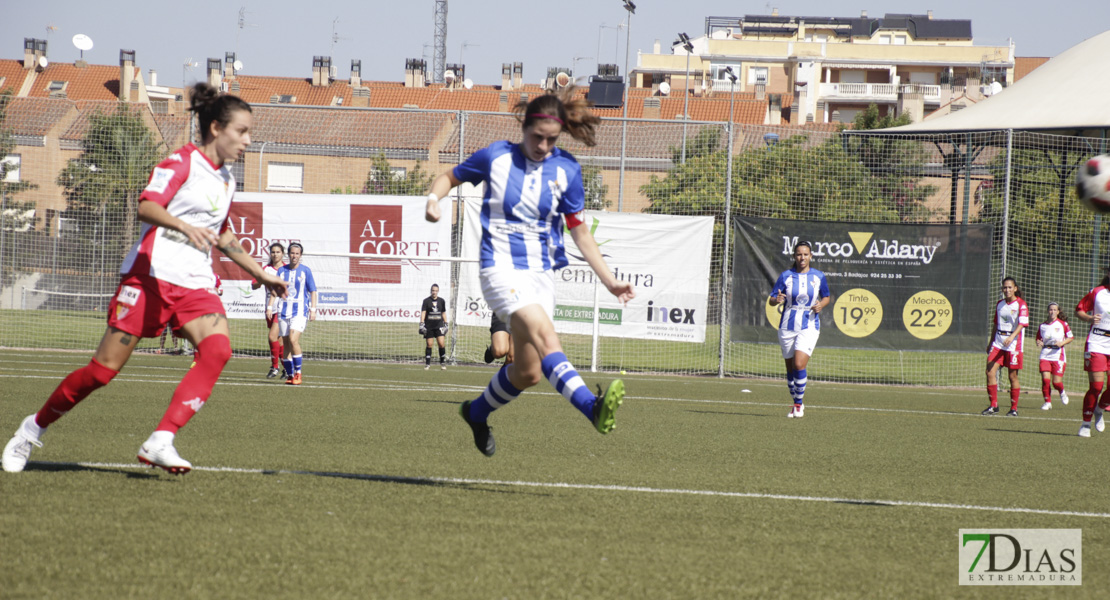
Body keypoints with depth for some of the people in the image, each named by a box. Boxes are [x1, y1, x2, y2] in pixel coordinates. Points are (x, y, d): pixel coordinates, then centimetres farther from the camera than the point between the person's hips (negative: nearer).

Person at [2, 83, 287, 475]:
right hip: (151, 276, -7)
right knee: (105, 367, -4)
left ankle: (160, 442, -27)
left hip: (194, 284, 7)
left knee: (217, 350, -22)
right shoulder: (183, 162, -6)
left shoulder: (225, 180, 18)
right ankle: (35, 427, 17)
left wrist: (260, 273, 35)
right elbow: (146, 206, -21)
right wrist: (185, 226, -37)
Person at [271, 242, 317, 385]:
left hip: (300, 311, -4)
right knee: (286, 344, 4)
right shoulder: (282, 270, 9)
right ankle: (289, 375, 13)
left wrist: (313, 310, -3)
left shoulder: (305, 271, 1)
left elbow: (313, 291, 4)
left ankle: (298, 372, -12)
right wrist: (270, 307, 4)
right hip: (284, 311, 4)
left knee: (293, 340, -20)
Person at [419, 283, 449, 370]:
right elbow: (423, 313, -6)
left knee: (442, 344, -10)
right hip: (429, 327, -1)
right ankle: (427, 364, 10)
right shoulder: (426, 301, 0)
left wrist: (446, 324, 14)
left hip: (439, 325, 1)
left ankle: (443, 363, 2)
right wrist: (422, 324, -15)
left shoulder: (441, 301, 8)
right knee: (429, 345, 0)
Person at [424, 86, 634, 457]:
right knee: (544, 334, -29)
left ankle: (477, 413, 35)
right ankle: (592, 407, -49)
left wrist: (608, 280, 8)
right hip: (500, 268, -4)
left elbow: (579, 230, 11)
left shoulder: (566, 170, 3)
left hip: (541, 273, 5)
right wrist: (434, 198, -9)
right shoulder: (495, 157, -2)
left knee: (528, 373, 6)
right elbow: (451, 177, 13)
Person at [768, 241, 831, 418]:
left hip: (809, 326, -2)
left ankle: (799, 404, -6)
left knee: (799, 364, -18)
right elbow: (772, 300, 1)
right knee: (790, 369, 6)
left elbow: (827, 297, 15)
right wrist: (777, 300, -23)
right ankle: (797, 402, 25)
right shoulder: (786, 276, -1)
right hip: (787, 327, 2)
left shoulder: (818, 276, 0)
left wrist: (821, 305, -7)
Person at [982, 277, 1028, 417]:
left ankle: (1014, 409, 9)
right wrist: (991, 342, 22)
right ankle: (993, 406, -1)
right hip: (998, 342, 5)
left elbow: (1022, 324, -18)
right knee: (990, 372, -7)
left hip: (1014, 344, -5)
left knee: (1013, 376, -1)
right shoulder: (1000, 304, 13)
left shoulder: (1021, 305, -6)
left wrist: (1012, 337, -33)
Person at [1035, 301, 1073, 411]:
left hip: (1058, 355, -2)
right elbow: (1038, 339, 18)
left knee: (1056, 382, -6)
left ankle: (1062, 392, 29)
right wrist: (1039, 343, -5)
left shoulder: (1063, 324, 1)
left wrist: (1062, 343, -11)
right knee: (1045, 379, -14)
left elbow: (1070, 338, 7)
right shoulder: (1042, 326, 8)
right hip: (1045, 355, 2)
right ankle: (1047, 401, 2)